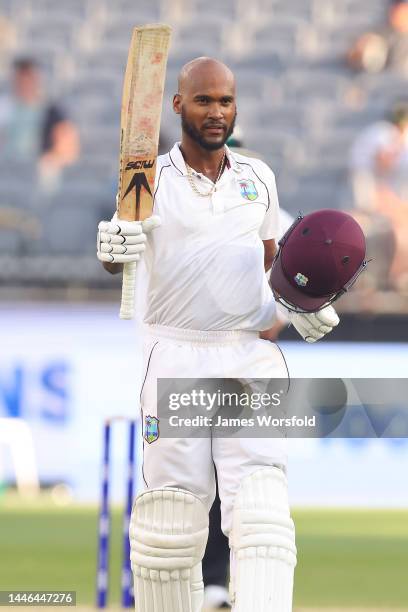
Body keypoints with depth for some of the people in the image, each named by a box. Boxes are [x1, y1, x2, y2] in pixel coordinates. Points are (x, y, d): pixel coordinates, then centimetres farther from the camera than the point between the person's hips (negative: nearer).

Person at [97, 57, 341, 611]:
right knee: (170, 516, -4)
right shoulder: (152, 180, 0)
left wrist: (301, 304, 4)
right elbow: (116, 255, -14)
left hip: (253, 354, 2)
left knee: (262, 512, -13)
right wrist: (112, 250, -37)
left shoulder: (258, 178, 11)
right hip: (175, 355, -2)